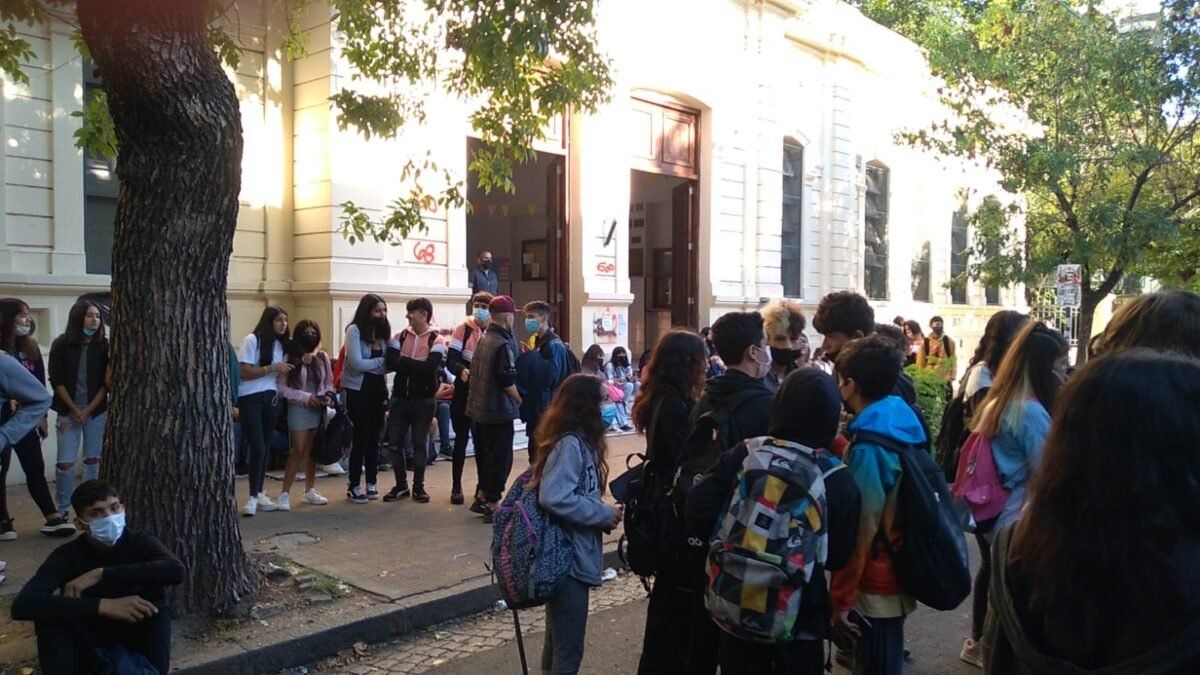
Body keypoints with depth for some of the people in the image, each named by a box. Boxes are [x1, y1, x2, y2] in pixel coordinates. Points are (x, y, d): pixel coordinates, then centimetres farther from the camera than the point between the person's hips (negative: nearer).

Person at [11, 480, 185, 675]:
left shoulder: (140, 543, -12)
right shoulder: (68, 555, -14)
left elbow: (176, 571, -35)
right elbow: (22, 605, -32)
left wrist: (101, 574, -34)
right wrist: (103, 606, -40)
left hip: (134, 647, 0)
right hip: (89, 652, 0)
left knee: (155, 599, -27)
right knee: (49, 612, -24)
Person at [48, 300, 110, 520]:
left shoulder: (104, 345, 1)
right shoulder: (61, 345, 0)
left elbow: (106, 382, 0)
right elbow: (56, 380, -2)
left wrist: (88, 410, -8)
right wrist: (74, 409, -8)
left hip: (97, 410, 1)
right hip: (68, 410, -1)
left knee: (93, 460, 2)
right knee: (65, 461, -5)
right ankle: (62, 510, 7)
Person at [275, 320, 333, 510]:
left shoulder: (323, 357, 5)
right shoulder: (290, 358, -7)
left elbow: (329, 382, 13)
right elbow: (281, 387, -9)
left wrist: (328, 396, -7)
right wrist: (305, 397, -15)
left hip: (318, 409, 4)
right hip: (298, 409, -4)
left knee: (312, 451, 11)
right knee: (298, 451, -9)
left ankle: (310, 490, 22)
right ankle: (285, 493, -3)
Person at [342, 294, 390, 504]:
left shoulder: (383, 331, 6)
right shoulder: (354, 330, -11)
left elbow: (388, 363, 5)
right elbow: (357, 363, -18)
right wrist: (381, 362, -10)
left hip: (377, 390, 5)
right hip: (358, 390, -5)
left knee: (374, 437, 10)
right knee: (361, 438, -3)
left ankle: (371, 482, 20)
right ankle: (354, 486, 7)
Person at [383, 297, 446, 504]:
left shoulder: (436, 340, -7)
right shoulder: (399, 336, 4)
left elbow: (430, 367, -21)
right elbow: (391, 363, -10)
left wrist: (404, 362, -13)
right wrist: (417, 365, -20)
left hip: (423, 400, -3)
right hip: (400, 398, 3)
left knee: (419, 444, 7)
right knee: (394, 443, 5)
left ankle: (419, 487, 20)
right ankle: (401, 485, 20)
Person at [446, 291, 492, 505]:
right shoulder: (462, 329, -4)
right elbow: (450, 360, -11)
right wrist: (462, 370, -31)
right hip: (463, 392, -1)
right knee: (461, 439, 6)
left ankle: (482, 487, 17)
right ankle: (456, 486, 16)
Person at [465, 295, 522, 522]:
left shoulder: (484, 339, 8)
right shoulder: (503, 344, -20)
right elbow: (508, 381, -21)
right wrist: (520, 400, -6)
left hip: (480, 408, 9)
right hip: (499, 410, -9)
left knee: (485, 455, 19)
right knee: (500, 459, 0)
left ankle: (483, 497, 28)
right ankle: (492, 505, 5)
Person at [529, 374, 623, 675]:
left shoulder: (576, 441, 10)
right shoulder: (570, 444, -19)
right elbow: (555, 497, -28)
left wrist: (602, 513, 0)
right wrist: (605, 514, -18)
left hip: (568, 557, 10)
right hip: (569, 559, -10)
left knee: (556, 642, 22)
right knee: (569, 649, 0)